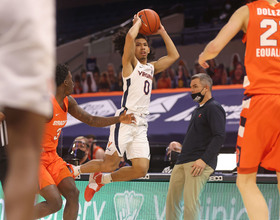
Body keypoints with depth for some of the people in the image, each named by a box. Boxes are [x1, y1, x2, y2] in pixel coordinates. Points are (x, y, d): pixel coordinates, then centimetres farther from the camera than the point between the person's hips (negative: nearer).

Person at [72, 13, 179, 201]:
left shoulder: (151, 68, 22)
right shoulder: (130, 63, 3)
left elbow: (174, 55, 26)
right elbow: (130, 37, -14)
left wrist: (162, 32, 24)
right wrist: (138, 23, 4)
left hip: (141, 125, 7)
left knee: (141, 169, -6)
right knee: (110, 164, -11)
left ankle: (100, 179, 16)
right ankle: (76, 170, 16)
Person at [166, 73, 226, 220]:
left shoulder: (213, 108, -5)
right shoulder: (197, 110, 25)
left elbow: (219, 136, -17)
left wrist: (203, 160, -22)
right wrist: (181, 147, 18)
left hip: (199, 162, -10)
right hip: (183, 161, 10)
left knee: (190, 201, -18)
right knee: (172, 199, 5)